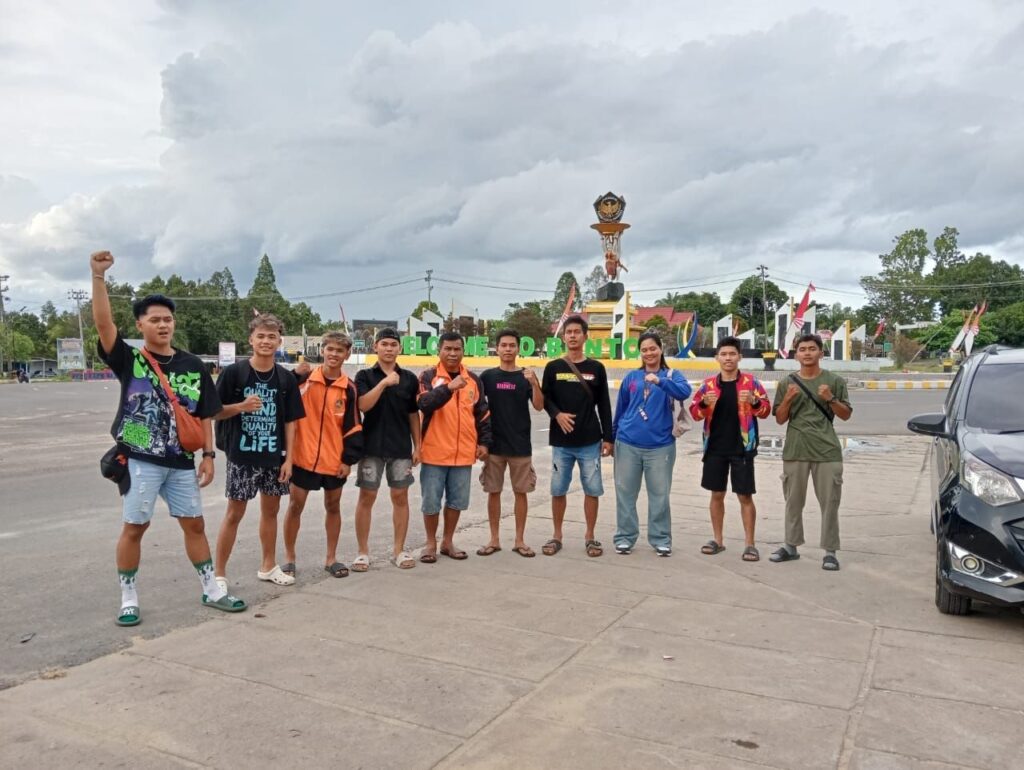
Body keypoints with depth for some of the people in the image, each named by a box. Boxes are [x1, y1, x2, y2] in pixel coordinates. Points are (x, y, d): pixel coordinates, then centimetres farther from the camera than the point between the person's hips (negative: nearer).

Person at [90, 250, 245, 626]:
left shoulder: (192, 365, 3)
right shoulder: (129, 359, -3)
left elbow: (204, 414, 7)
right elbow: (103, 323, -19)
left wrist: (208, 455, 2)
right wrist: (99, 276, -28)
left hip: (181, 461, 3)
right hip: (140, 460, -3)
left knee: (194, 524, 11)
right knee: (134, 527, 5)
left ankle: (212, 590, 23)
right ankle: (129, 599, 20)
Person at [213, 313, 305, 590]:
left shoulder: (286, 378, 2)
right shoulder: (233, 373, -7)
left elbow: (290, 421, 5)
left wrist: (288, 457, 0)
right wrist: (242, 406, -23)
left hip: (274, 457, 4)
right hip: (242, 456, -4)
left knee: (271, 509, 14)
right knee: (235, 513, 2)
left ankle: (268, 566, 29)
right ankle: (219, 572, 14)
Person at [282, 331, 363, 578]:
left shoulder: (349, 389, 0)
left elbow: (353, 427, 1)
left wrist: (349, 459, -3)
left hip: (335, 460, 2)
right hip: (303, 456, -1)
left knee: (333, 506, 12)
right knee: (295, 505, 6)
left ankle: (331, 558, 26)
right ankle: (289, 558, 22)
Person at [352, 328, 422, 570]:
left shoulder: (409, 378, 7)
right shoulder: (365, 376, 1)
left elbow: (413, 415, 10)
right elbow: (363, 405, -14)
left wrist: (417, 446, 6)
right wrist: (384, 383, -22)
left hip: (401, 448, 2)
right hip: (371, 446, -2)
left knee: (400, 497, 7)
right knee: (366, 497, 3)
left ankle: (399, 549, 18)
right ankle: (363, 552, 13)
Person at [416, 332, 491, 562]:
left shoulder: (473, 380, 9)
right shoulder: (428, 376, -3)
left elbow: (483, 414, 13)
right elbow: (424, 404, -21)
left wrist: (484, 442, 7)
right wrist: (449, 388, -32)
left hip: (464, 452, 4)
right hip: (434, 452, -3)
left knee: (457, 500, 11)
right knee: (431, 501, 4)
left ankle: (447, 542, 27)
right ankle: (431, 543, 20)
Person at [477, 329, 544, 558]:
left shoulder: (526, 376, 1)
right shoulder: (488, 376, 3)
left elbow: (539, 406, -8)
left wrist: (534, 383, -23)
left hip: (521, 446, 0)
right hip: (494, 444, 1)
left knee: (520, 492, 5)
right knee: (493, 492, 6)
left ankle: (520, 540, 15)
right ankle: (494, 539, 17)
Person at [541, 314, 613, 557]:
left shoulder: (596, 368, 5)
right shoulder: (553, 367, 4)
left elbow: (604, 406, 6)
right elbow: (545, 398, 5)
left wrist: (607, 437, 2)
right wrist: (557, 414, -15)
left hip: (590, 442, 0)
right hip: (561, 442, 0)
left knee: (592, 490, 3)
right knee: (558, 490, 6)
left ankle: (590, 537, 17)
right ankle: (557, 536, 20)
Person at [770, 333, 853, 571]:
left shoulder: (834, 381, 4)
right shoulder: (787, 383, 7)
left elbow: (846, 415, 6)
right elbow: (780, 419, 7)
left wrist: (830, 399, -11)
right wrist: (788, 399, -10)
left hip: (827, 451, -1)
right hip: (795, 451, 2)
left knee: (829, 503, 0)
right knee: (793, 502, 9)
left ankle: (830, 551, 7)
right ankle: (791, 546, 20)